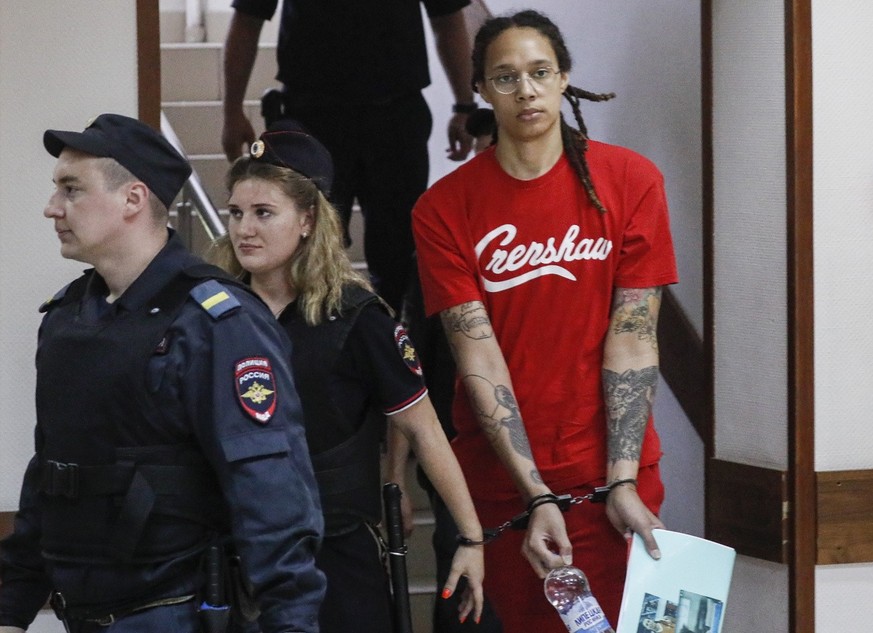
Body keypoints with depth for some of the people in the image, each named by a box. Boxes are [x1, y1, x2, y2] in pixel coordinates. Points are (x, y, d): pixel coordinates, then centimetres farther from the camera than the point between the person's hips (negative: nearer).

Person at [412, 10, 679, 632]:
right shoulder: (444, 208, -3)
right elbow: (479, 358, -9)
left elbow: (632, 340, -6)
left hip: (610, 470, 0)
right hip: (499, 480, 0)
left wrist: (622, 484, -13)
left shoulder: (630, 180, -2)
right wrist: (537, 497, -16)